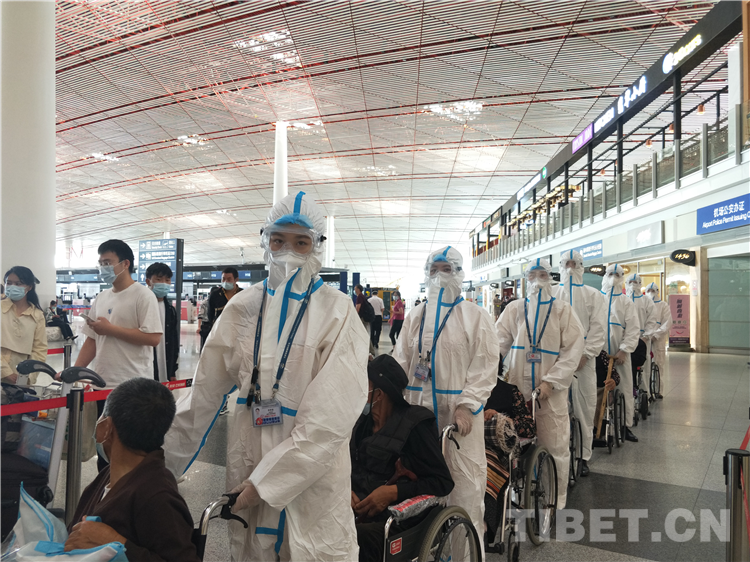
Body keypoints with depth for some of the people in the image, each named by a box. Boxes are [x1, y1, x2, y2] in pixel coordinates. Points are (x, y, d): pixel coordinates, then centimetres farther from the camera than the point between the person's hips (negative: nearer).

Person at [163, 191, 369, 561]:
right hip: (245, 460, 4)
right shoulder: (244, 307, 3)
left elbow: (332, 415, -17)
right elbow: (204, 392, 7)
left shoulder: (338, 313, -10)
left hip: (314, 470, -3)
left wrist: (267, 481, -18)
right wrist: (164, 458, 7)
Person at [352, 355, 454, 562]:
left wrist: (393, 492, -17)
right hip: (359, 512, 5)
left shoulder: (415, 425, -7)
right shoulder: (362, 423, 11)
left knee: (356, 537, -36)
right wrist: (347, 491, -7)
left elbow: (442, 482, -6)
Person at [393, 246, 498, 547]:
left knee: (465, 478, -1)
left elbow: (485, 367, -7)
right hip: (419, 408, 4)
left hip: (459, 411, -4)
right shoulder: (415, 316, 12)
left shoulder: (476, 316, 0)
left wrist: (466, 405, -16)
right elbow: (400, 361, 10)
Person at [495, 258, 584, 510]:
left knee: (555, 445, 3)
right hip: (518, 386, 2)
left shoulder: (563, 309, 4)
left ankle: (557, 498, 22)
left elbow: (573, 349, -3)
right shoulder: (514, 309, 9)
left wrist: (550, 381, -12)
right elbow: (499, 342, 4)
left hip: (552, 389, -1)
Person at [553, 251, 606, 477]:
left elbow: (598, 329, 2)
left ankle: (584, 456, 13)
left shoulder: (593, 295, 10)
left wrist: (584, 355, -9)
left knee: (585, 409, 1)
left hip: (583, 359, 0)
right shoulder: (551, 294, 12)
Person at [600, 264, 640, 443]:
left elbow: (633, 330, 3)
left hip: (620, 355, 1)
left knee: (624, 390, 4)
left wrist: (624, 350, -9)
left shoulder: (627, 303, 10)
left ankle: (626, 425, 16)